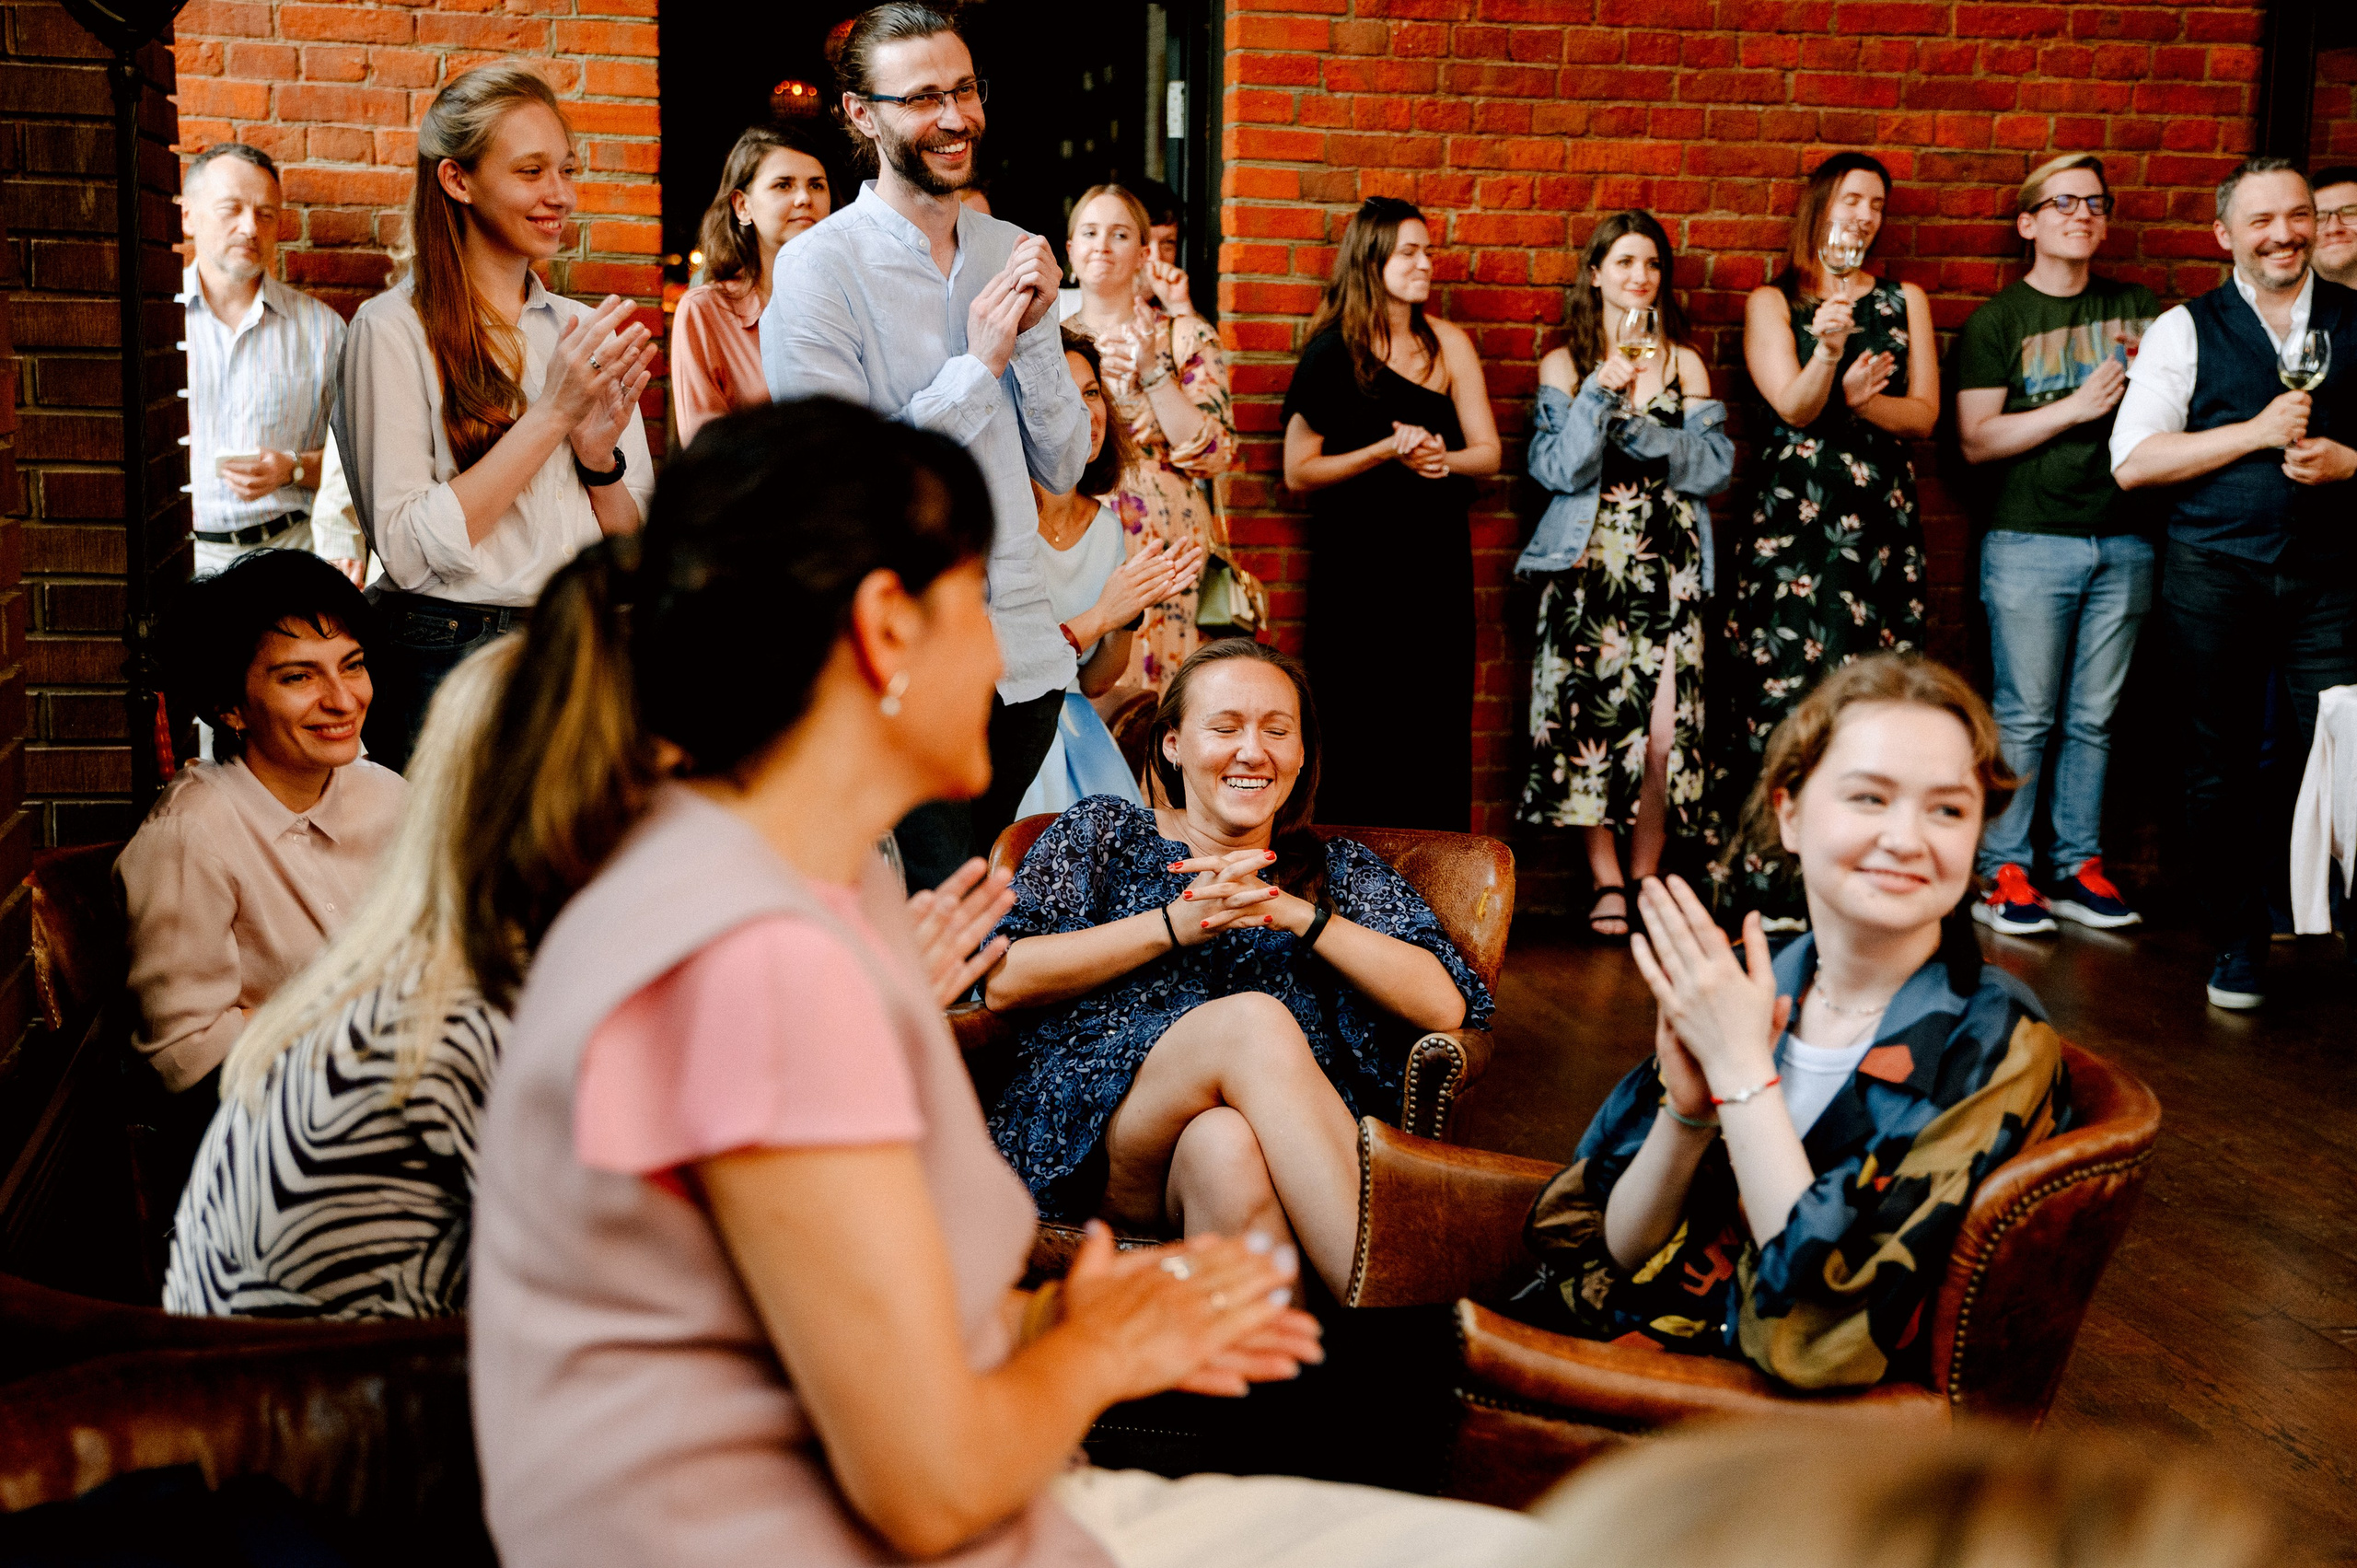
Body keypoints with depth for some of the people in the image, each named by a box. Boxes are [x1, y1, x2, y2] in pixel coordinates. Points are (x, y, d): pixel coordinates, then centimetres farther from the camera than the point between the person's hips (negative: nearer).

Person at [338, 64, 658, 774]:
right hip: (448, 667, -5)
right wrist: (551, 413, -15)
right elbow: (408, 550, -15)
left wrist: (599, 454, -9)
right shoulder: (393, 329, -5)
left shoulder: (583, 331, 12)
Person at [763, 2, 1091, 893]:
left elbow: (1063, 469, 9)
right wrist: (977, 366, -14)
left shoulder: (1012, 254, 9)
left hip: (1025, 656, 6)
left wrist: (1035, 332, -7)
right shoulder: (819, 268, -8)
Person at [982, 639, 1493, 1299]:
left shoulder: (1340, 871, 21)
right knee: (1254, 1018, -32)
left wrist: (1298, 914, -7)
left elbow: (1446, 1006, 3)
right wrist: (1174, 924, -7)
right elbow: (1000, 981, 2)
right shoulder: (1103, 834, 18)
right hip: (1093, 1137, 0)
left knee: (1224, 1144, -38)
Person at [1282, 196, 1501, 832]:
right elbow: (1298, 472, -4)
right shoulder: (1332, 351, -2)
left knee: (1439, 726, 1)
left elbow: (1487, 453, 8)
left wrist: (1440, 458, -13)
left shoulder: (1448, 343, 7)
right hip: (1356, 563, -2)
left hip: (1438, 559, 3)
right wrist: (1387, 451, -15)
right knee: (1361, 727, -1)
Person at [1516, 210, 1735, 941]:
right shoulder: (1564, 365, 8)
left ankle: (1644, 875, 6)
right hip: (1587, 562, -1)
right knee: (1590, 716, -6)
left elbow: (1715, 463, 3)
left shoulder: (1684, 364, 12)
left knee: (1665, 724, -9)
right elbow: (1559, 468, -3)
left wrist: (1640, 430, -10)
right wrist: (1601, 393, -15)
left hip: (1669, 565, 1)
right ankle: (1607, 882, 4)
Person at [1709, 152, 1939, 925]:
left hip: (1883, 518, 3)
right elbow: (1794, 406, -7)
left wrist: (1857, 399, -9)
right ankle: (1766, 881, -4)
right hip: (1794, 517, -3)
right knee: (1784, 684, -8)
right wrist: (1828, 350, -24)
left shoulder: (1905, 302, 16)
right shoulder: (1772, 304, 8)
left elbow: (1924, 414, 8)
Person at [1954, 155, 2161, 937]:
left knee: (2095, 718, 7)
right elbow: (1976, 439, -7)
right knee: (2025, 717, -3)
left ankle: (2080, 868, 15)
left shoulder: (2136, 308, 13)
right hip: (2031, 542, -4)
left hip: (2123, 541, 4)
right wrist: (2077, 407, -13)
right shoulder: (1997, 321, 1)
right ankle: (2000, 872, 6)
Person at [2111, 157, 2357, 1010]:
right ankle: (2237, 943, 20)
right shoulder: (2185, 330, 3)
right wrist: (2258, 432, -12)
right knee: (2221, 766, 7)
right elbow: (2133, 461, -5)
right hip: (2214, 576, -1)